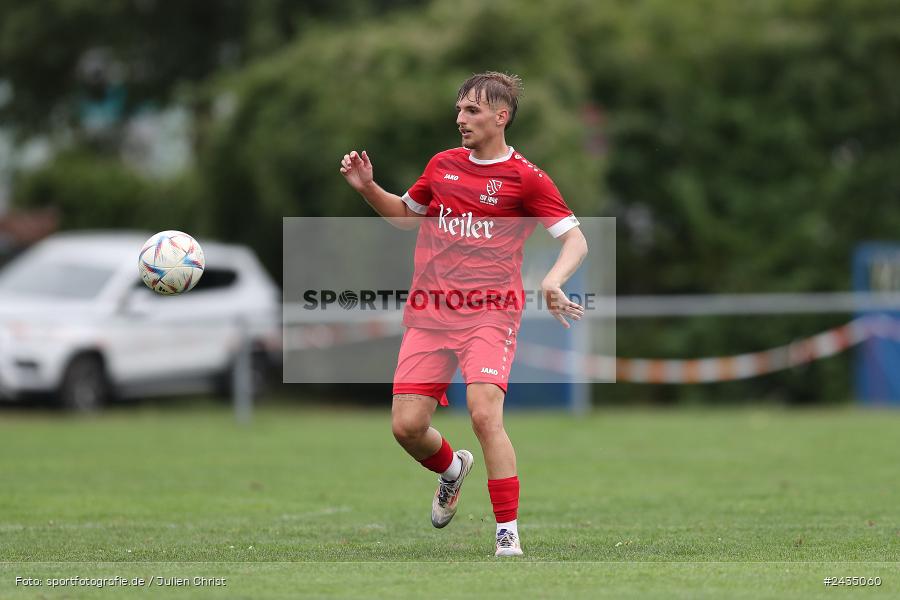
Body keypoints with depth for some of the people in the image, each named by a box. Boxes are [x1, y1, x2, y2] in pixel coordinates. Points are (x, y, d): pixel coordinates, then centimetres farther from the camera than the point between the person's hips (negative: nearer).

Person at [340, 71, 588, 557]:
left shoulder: (526, 178, -2)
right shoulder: (442, 166, 13)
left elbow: (575, 240, -3)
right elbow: (407, 215, 30)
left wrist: (553, 281, -23)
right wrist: (367, 187, 13)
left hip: (489, 313, -5)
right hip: (428, 313, 5)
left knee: (484, 413, -23)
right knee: (407, 426, -4)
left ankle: (508, 536, -14)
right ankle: (452, 469, 32)